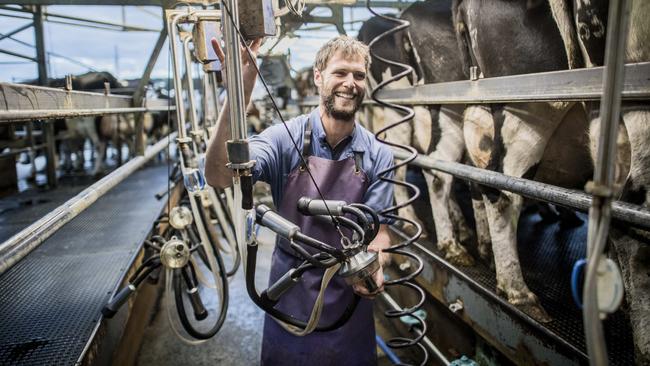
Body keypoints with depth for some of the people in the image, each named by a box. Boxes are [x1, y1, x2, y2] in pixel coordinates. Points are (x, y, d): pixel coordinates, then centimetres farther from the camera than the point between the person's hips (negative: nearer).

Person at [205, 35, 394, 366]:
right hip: (291, 292, -1)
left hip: (350, 294, 2)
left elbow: (377, 228, -4)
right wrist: (238, 95, -39)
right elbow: (220, 177, -27)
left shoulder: (378, 156, -7)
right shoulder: (286, 138, -13)